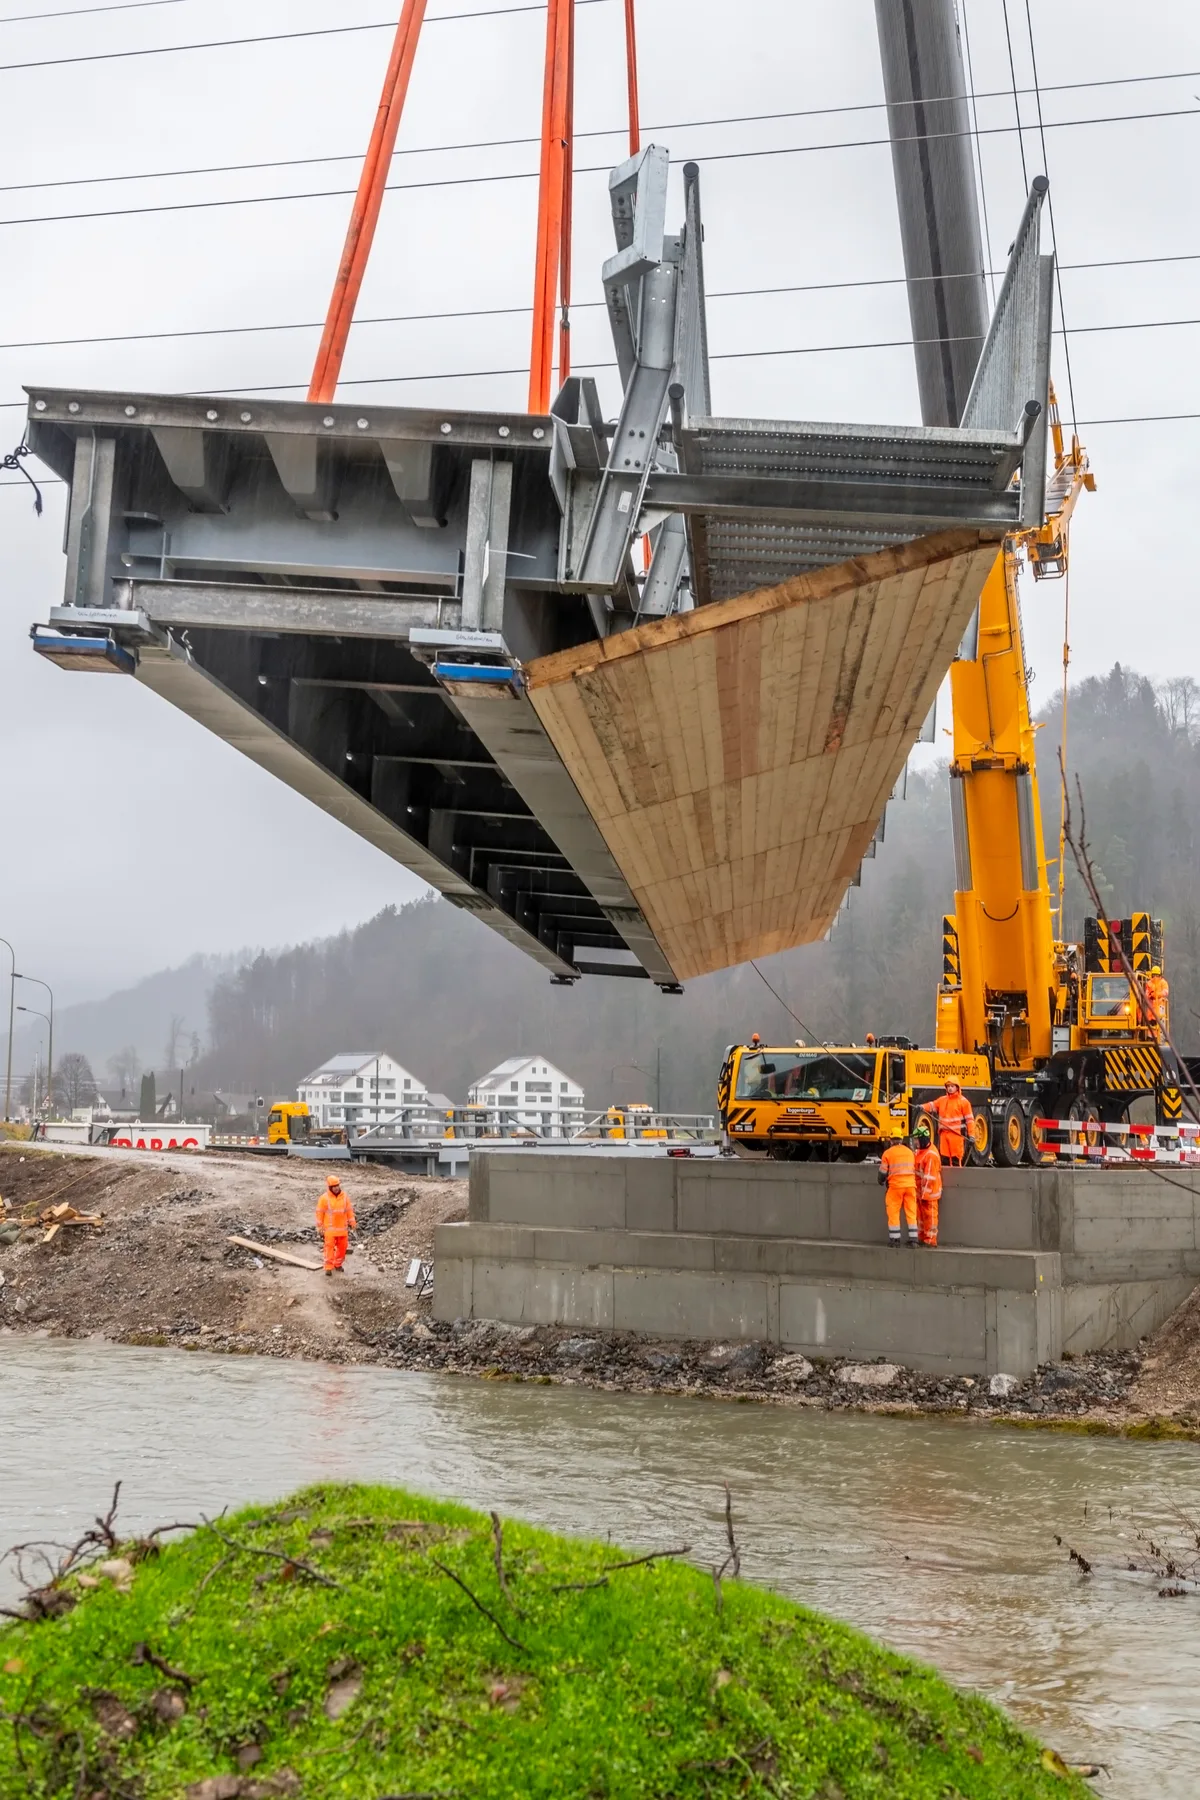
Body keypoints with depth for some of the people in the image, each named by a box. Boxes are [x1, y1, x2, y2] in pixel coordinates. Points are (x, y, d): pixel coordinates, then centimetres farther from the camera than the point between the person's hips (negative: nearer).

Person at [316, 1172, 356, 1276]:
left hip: (342, 1227, 4)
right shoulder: (324, 1198, -9)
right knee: (329, 1247, -5)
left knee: (342, 1246, 9)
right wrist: (320, 1227, -5)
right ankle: (328, 1268, -1)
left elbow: (349, 1210, 6)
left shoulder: (345, 1196, 0)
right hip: (330, 1228, -4)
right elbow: (320, 1213, -5)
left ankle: (338, 1264, 26)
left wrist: (352, 1223, 4)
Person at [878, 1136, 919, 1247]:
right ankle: (913, 1238, 5)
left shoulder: (888, 1153, -3)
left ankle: (895, 1238, 4)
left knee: (893, 1212, 5)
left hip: (896, 1185, -4)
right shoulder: (909, 1152, 11)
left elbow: (883, 1172, 1)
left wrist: (881, 1180, 21)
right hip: (910, 1184, 4)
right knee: (911, 1212, 7)